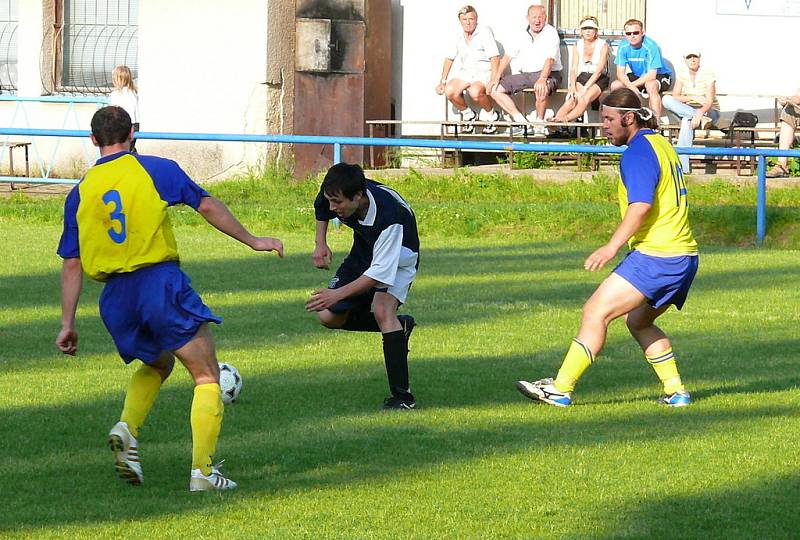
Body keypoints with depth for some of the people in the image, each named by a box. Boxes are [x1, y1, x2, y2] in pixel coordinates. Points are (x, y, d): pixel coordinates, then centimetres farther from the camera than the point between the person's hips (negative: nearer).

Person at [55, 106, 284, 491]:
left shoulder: (80, 193, 8)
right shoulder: (156, 170, 0)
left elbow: (71, 263, 8)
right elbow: (208, 206, 4)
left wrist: (68, 323, 11)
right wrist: (252, 240, 15)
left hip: (115, 298, 5)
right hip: (161, 283, -5)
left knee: (156, 365, 29)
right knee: (207, 377, 4)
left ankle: (127, 427, 4)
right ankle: (202, 470, -8)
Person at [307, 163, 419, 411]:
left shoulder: (388, 217, -42)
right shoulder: (335, 195, -22)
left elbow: (381, 271, -39)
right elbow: (321, 207, 6)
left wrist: (338, 294, -42)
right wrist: (320, 244, -4)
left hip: (397, 258, -7)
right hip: (364, 252, 7)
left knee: (382, 309, -32)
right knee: (329, 317, -1)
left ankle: (402, 396, -29)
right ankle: (399, 327, 21)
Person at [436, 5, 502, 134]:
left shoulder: (484, 32, -7)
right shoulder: (458, 36, 10)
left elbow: (494, 57, -13)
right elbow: (449, 58, 22)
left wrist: (494, 80, -24)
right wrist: (443, 81, 15)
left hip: (484, 72, -5)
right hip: (465, 73, 5)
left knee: (475, 92, -37)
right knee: (450, 91, -24)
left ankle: (492, 116, -8)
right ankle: (468, 115, 2)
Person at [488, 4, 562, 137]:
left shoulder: (551, 33, -8)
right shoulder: (522, 35, 11)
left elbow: (550, 59, -22)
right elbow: (508, 56, 12)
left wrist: (542, 79, -38)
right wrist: (497, 77, 0)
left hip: (548, 74, -7)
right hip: (525, 74, 7)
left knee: (541, 89, -42)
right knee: (495, 89, -7)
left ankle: (539, 125, -21)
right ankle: (521, 121, -14)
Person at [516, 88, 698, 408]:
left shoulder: (638, 152, -12)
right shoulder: (661, 144, 18)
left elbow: (641, 205, -24)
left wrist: (613, 246, -28)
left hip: (655, 256, -10)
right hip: (685, 255, 10)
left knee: (596, 312, -9)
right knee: (638, 321, 23)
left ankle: (560, 389, -11)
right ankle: (675, 391, 17)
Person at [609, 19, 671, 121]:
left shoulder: (650, 46, -27)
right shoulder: (623, 47, -11)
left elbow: (651, 75, -28)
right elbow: (620, 73, -11)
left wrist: (632, 85, -29)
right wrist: (630, 86, -31)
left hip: (660, 76, -6)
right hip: (638, 76, 6)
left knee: (651, 86, -39)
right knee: (615, 85, -11)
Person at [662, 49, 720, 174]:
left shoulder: (707, 74, -13)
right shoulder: (681, 73, 0)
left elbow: (709, 101, -22)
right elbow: (675, 97, -7)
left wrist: (700, 113, -43)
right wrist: (694, 98, -22)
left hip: (709, 111, -5)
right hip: (687, 110, 5)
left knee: (686, 120, -39)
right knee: (666, 99, -24)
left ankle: (683, 166, -43)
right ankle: (702, 120, -35)